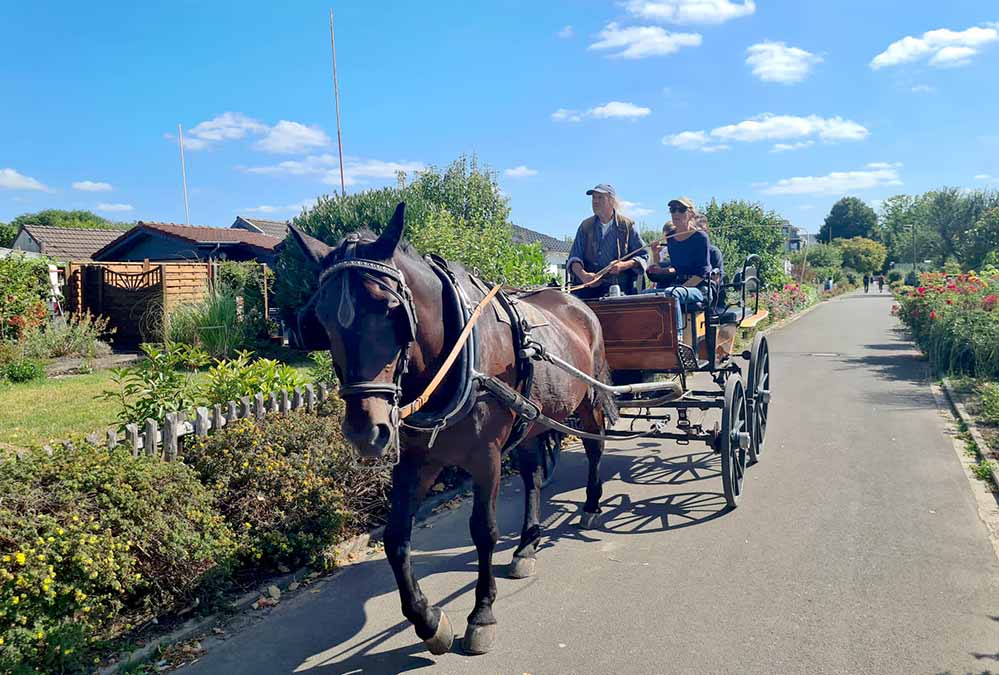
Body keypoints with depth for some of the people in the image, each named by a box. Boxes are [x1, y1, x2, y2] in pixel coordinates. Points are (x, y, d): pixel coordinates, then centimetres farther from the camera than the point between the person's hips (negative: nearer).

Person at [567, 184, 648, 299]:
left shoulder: (627, 225, 11)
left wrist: (623, 265, -11)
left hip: (619, 287, -1)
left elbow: (643, 256, 10)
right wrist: (583, 275, -12)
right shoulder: (585, 226, 16)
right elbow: (574, 258, 10)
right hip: (588, 288, 1)